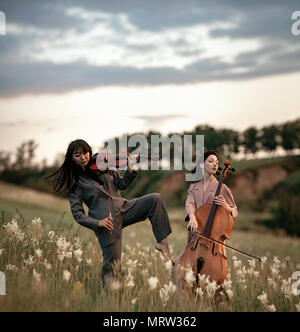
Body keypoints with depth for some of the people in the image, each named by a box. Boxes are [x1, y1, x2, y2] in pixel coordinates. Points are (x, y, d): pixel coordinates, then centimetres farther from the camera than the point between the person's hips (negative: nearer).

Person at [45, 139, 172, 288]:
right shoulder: (74, 183, 0)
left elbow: (121, 184, 16)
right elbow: (77, 213, -4)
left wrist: (130, 170, -4)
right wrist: (97, 223, -20)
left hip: (123, 209, 5)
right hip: (107, 222, -5)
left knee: (155, 199, -12)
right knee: (112, 261, -10)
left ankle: (162, 242, -8)